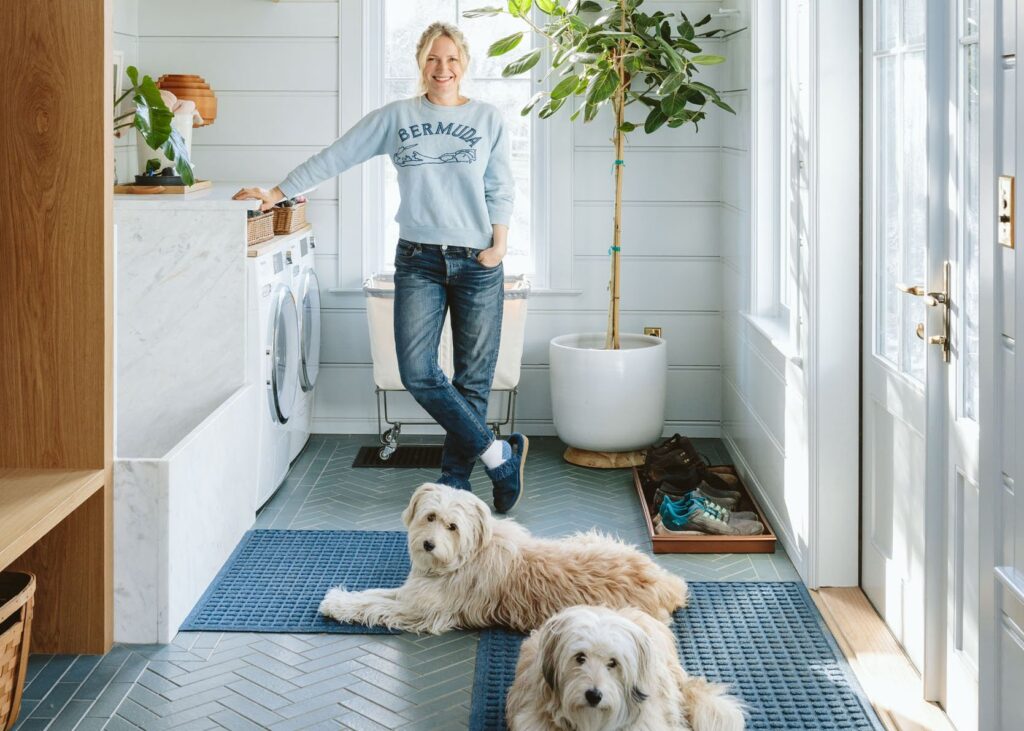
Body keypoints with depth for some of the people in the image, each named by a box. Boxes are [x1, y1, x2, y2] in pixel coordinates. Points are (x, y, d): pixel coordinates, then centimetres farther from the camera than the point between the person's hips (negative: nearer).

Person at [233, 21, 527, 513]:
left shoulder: (487, 119, 6)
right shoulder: (396, 118, 7)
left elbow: (501, 190, 7)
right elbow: (335, 157, 6)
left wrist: (498, 245, -6)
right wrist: (276, 194, 3)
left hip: (476, 263, -1)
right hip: (418, 260, 1)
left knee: (472, 378, 1)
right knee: (417, 371, -11)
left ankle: (454, 481, 13)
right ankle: (500, 455, -1)